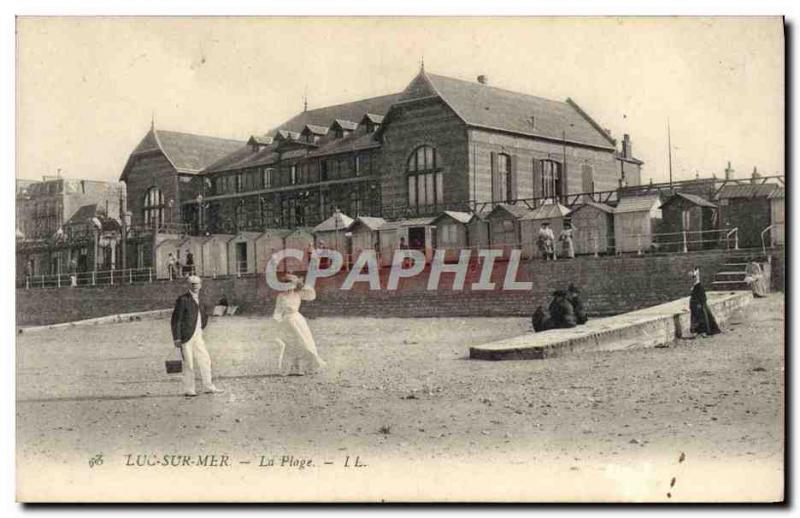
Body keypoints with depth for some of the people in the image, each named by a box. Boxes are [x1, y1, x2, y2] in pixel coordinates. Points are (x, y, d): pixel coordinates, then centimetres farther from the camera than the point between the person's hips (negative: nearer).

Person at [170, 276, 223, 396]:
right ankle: (188, 390, 8)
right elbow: (176, 319, -12)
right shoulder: (183, 300, -10)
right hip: (186, 336, -7)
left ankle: (209, 387, 16)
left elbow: (204, 317, 29)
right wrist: (176, 338, -16)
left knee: (205, 360, 7)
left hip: (197, 336, 7)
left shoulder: (200, 300, 12)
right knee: (188, 363, -2)